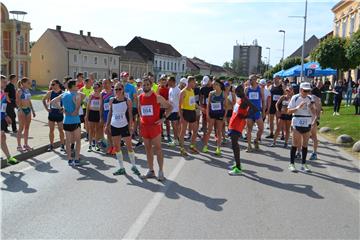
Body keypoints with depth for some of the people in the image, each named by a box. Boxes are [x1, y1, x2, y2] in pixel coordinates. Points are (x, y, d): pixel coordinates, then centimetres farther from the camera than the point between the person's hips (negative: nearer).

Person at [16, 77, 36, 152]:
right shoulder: (19, 91, -10)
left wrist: (33, 110, 16)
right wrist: (20, 110, -24)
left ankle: (26, 144, 19)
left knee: (27, 128, 10)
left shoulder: (28, 90, 11)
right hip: (22, 110, -7)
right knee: (21, 128, -1)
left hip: (28, 109, 7)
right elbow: (18, 102, -15)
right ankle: (19, 146, 7)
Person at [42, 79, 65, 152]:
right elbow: (43, 100, 14)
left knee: (61, 130, 5)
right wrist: (46, 108, 6)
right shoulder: (50, 93, 1)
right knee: (51, 130, 9)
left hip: (59, 114, -3)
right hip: (51, 114, 3)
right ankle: (51, 145, 19)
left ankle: (62, 145, 15)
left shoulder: (62, 93, -8)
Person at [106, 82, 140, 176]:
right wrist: (107, 124, 7)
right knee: (116, 147, 7)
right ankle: (121, 168, 17)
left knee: (129, 146, 0)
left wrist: (130, 125, -10)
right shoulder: (112, 100, 4)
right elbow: (110, 113, 11)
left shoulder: (127, 101, -5)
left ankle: (133, 166, 14)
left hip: (124, 126, -4)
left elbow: (130, 114, -4)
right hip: (114, 126, 4)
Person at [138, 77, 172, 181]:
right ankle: (151, 171, 18)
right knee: (148, 149, 10)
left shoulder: (157, 97, -8)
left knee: (158, 148, -3)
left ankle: (161, 171, 4)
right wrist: (141, 117, 13)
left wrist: (163, 118, -10)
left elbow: (170, 107, -4)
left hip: (154, 125, -5)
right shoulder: (140, 97, 7)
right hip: (144, 125, 5)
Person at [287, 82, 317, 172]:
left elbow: (314, 112, 8)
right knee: (295, 144, -2)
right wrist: (298, 107, -19)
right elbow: (289, 111, -6)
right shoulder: (295, 98, -4)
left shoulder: (310, 99, 8)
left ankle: (303, 164, 15)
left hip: (307, 124, 4)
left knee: (305, 145, 8)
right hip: (297, 123, -4)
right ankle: (292, 164, 6)